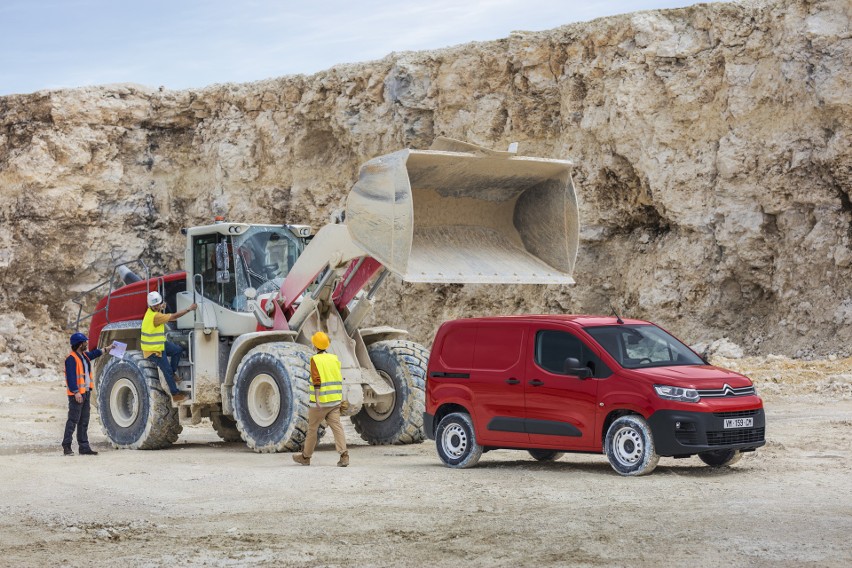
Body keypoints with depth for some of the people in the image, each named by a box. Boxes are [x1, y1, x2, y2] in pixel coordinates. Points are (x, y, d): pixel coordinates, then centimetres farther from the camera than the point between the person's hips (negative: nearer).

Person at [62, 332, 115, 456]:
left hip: (86, 393, 9)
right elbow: (71, 377, -20)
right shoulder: (71, 358, -14)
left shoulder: (84, 356, 15)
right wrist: (76, 392, -26)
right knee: (73, 420, -9)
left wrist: (107, 349, 48)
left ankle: (84, 447, 12)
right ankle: (66, 446, -6)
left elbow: (93, 354, 38)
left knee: (84, 422, 9)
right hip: (76, 394, -9)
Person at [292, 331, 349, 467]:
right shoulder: (334, 358, 10)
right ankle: (344, 455, -19)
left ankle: (306, 456, 22)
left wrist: (317, 399, -22)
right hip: (335, 400, 5)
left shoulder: (315, 359, -8)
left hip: (320, 401, -5)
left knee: (312, 428, 9)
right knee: (337, 426, -3)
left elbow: (317, 380, -18)